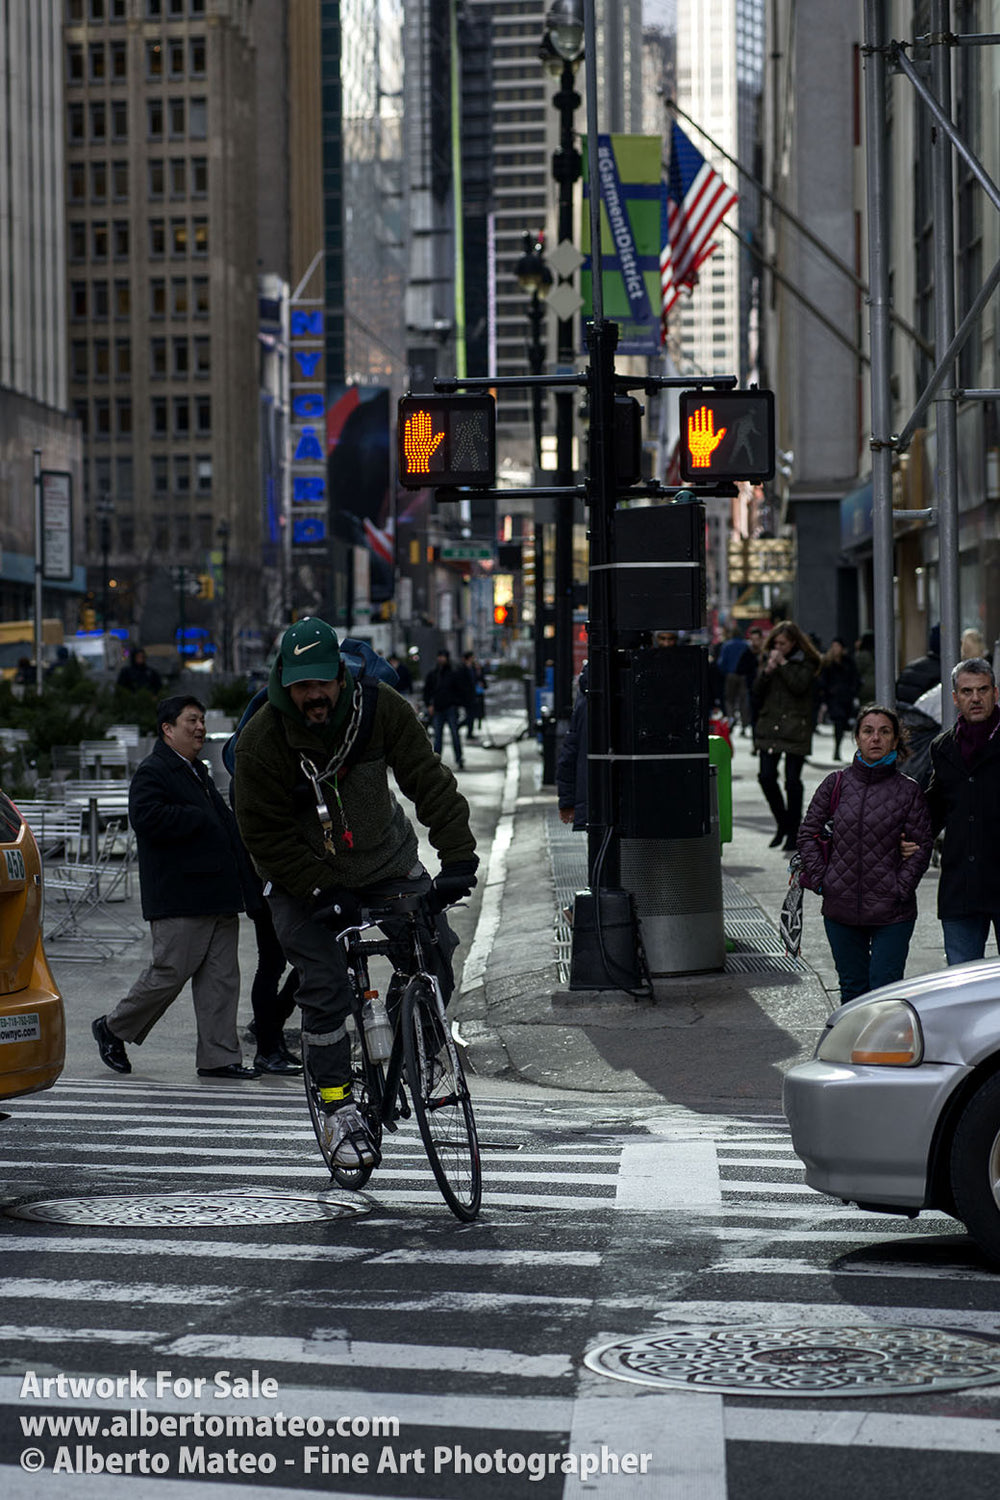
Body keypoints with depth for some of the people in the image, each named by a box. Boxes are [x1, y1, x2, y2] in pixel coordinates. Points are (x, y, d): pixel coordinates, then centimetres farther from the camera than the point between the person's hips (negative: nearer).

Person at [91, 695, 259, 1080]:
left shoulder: (198, 771, 22)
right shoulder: (152, 772, -8)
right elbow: (148, 817, -25)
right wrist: (199, 819, -16)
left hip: (217, 895, 9)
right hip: (180, 899, -9)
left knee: (221, 977, 5)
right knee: (171, 973, -5)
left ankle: (219, 1057, 7)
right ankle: (112, 1028, 15)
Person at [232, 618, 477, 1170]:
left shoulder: (381, 708, -17)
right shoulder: (261, 739, -22)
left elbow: (428, 780, -15)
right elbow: (264, 834, -18)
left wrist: (458, 856, -25)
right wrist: (321, 893, -24)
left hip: (387, 862, 2)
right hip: (302, 877, -2)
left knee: (435, 954, -10)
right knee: (325, 987, -13)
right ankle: (338, 1107, -1)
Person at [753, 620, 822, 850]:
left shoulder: (806, 662, 1)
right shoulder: (767, 658, 13)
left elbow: (800, 686, -15)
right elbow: (757, 691, 6)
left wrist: (782, 664, -12)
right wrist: (768, 670, -8)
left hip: (795, 727, -4)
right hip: (769, 726, 4)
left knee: (792, 780, -2)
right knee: (766, 776, -6)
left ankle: (793, 831, 10)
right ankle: (783, 824, 14)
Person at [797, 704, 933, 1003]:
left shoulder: (909, 791, -1)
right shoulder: (836, 784, 3)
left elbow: (921, 847, 0)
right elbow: (808, 833, 9)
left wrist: (899, 889, -10)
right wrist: (821, 881, -1)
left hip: (892, 913, -2)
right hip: (841, 909, 2)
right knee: (853, 988, 12)